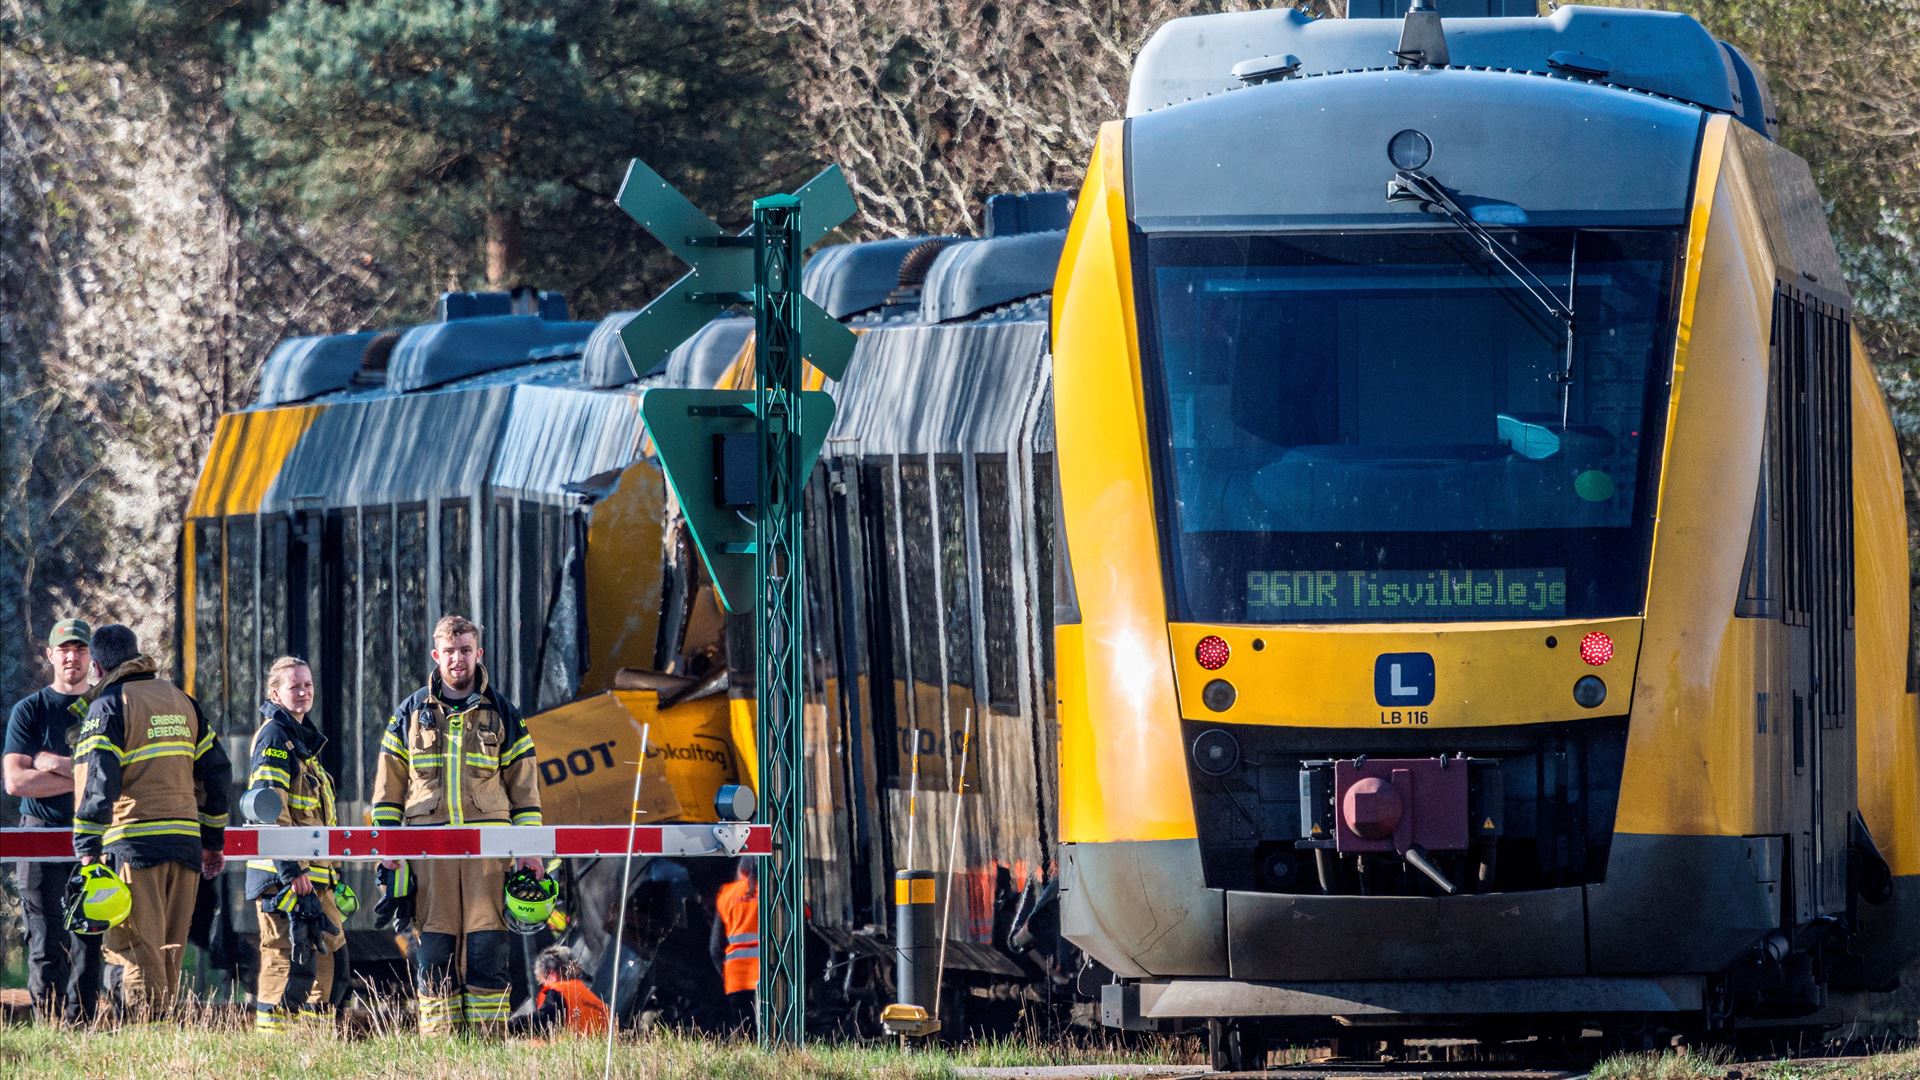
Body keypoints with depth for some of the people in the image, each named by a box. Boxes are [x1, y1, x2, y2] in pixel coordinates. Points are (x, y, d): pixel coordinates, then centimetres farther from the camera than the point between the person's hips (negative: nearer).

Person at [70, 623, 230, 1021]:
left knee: (138, 949, -6)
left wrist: (88, 850, -13)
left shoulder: (109, 706, -2)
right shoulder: (182, 701, 17)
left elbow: (97, 782, -13)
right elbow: (215, 772, 19)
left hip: (134, 843, -6)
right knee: (169, 951, 12)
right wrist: (213, 840, 24)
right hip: (185, 843, 6)